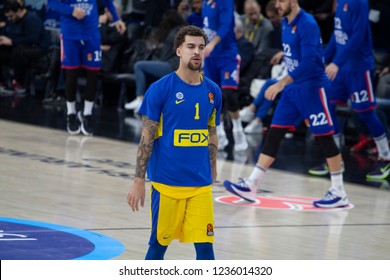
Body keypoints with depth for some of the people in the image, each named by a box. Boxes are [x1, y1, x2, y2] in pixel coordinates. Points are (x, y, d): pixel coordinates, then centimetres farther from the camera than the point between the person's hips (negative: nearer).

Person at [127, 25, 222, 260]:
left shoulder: (213, 91, 7)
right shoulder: (160, 89, -6)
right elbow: (147, 137, -5)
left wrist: (212, 174, 14)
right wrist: (139, 181, -8)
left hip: (200, 185, 3)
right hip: (167, 182, -3)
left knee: (205, 245, -1)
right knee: (159, 244, 8)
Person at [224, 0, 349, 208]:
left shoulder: (307, 24, -19)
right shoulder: (286, 23, 8)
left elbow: (309, 62, -26)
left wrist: (282, 83, -29)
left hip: (311, 87, -8)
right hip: (293, 88, 9)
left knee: (324, 137, -1)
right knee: (274, 134, 4)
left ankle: (339, 193, 7)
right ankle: (250, 186, 4)